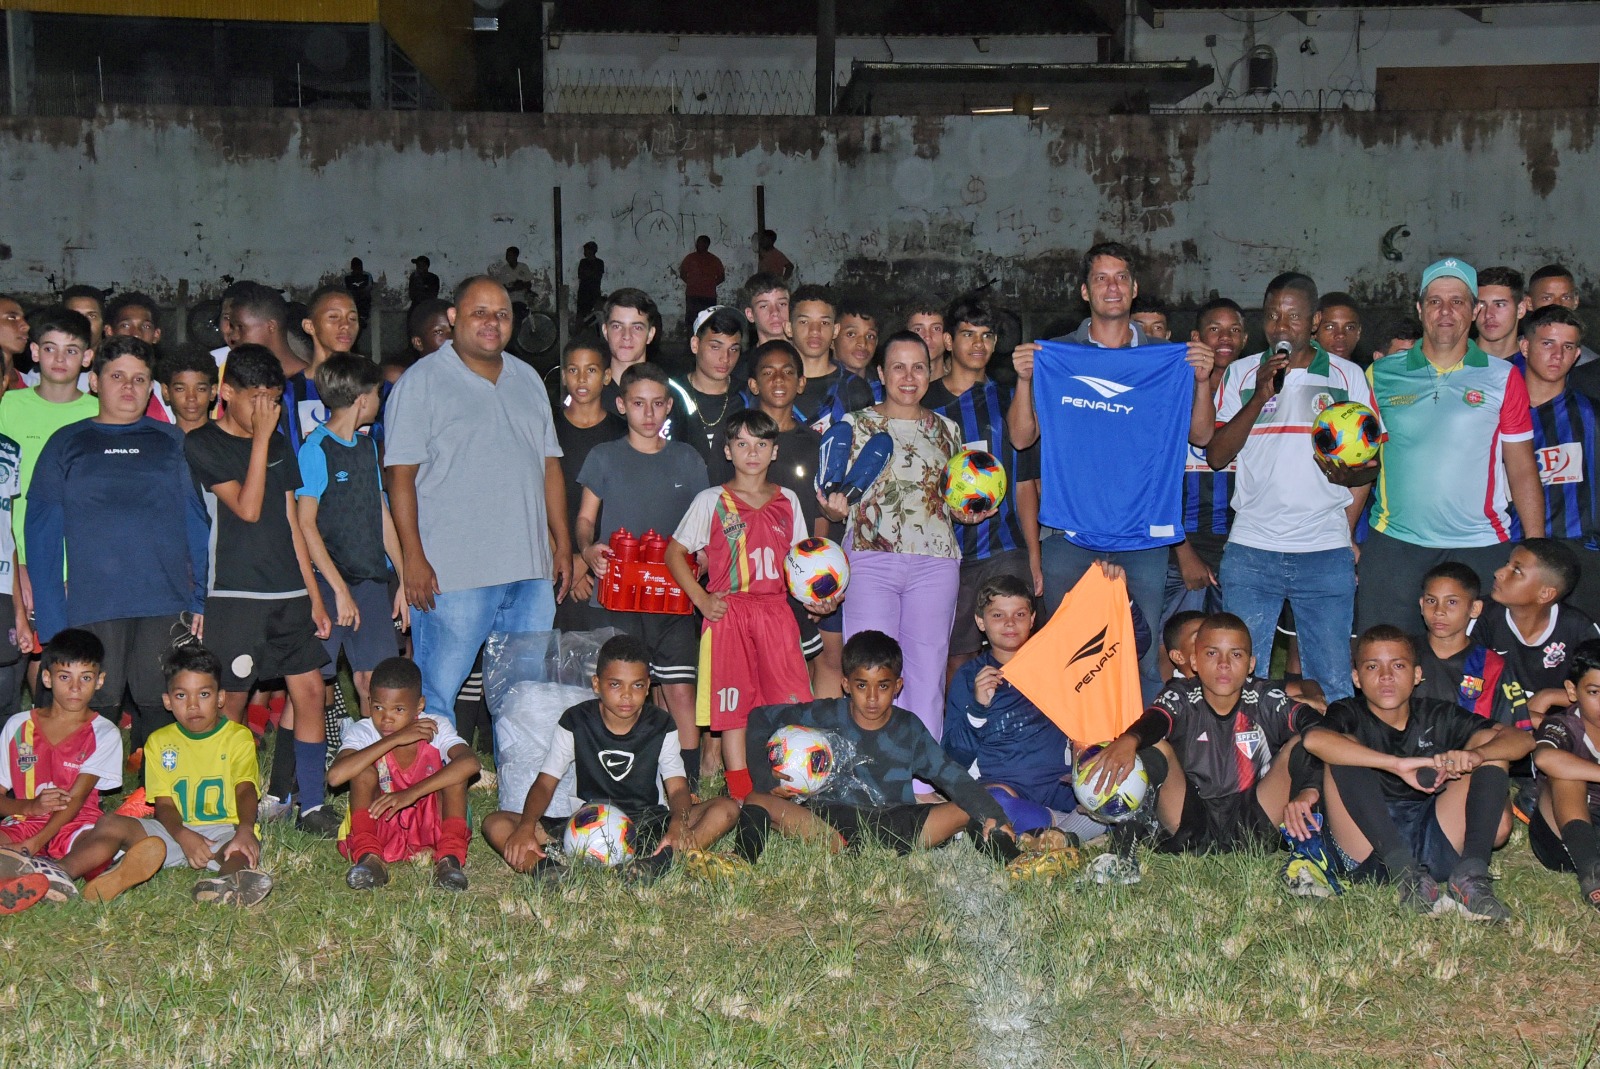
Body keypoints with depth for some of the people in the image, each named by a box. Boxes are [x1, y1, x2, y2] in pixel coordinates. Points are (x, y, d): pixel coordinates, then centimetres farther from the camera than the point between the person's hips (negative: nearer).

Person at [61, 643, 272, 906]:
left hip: (225, 830, -4)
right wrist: (183, 835, -21)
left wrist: (245, 829, -35)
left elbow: (246, 790, -11)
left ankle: (231, 882, -73)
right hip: (177, 831, 4)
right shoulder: (159, 742, 14)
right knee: (112, 823, -18)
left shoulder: (238, 737, 6)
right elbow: (163, 804, 4)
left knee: (244, 850, -38)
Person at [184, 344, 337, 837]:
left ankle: (311, 802, 6)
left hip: (289, 593, 5)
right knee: (231, 702, -1)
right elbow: (248, 508, -15)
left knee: (310, 690, 0)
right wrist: (260, 438, -13)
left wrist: (314, 595, 14)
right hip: (234, 594, -5)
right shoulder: (203, 444, -4)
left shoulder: (279, 444, 14)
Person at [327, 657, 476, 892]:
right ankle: (368, 856, -30)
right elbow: (335, 776, -34)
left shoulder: (435, 728, -12)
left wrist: (413, 793, -42)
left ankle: (449, 857, -31)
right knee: (364, 768, -21)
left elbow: (471, 763, -34)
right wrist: (394, 739, -32)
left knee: (454, 770, -22)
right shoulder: (363, 733, -12)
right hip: (379, 826, 0)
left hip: (431, 825, 0)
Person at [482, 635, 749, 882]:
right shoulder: (575, 723, 0)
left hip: (650, 823, 0)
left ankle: (656, 863, -49)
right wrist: (526, 827, -25)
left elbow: (677, 788, -9)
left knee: (727, 809, -25)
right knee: (495, 824, -20)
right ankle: (552, 871, -50)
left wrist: (678, 824, -33)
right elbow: (545, 783, -4)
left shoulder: (661, 725, 0)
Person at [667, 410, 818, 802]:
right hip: (728, 613, -2)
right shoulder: (711, 501, 4)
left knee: (792, 703, -2)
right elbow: (675, 553, 6)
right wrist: (701, 600, -4)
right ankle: (741, 796, 5)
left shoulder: (787, 501, 13)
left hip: (776, 611, 2)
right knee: (733, 705, 0)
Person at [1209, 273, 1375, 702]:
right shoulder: (1240, 374, 8)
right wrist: (1260, 397, -11)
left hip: (1326, 554, 0)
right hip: (1250, 552, 1)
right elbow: (1217, 455, 0)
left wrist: (1345, 532, 0)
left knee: (1333, 679, 1)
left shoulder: (1348, 376, 6)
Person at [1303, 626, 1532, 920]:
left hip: (1433, 846, 3)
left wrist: (1474, 755, -22)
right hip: (1368, 854, -3)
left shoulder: (1438, 717, 14)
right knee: (1346, 747, -19)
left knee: (1494, 754, -4)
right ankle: (1407, 875, -32)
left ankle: (1471, 873, -25)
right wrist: (1398, 765, -31)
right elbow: (1314, 739, -23)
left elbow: (1522, 740, 0)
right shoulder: (1349, 715, 5)